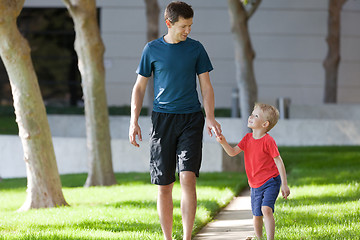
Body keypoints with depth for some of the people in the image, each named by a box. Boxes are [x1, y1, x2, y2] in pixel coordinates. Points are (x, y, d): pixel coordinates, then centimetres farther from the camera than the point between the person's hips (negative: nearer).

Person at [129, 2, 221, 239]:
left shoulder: (196, 48, 5)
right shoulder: (152, 49, 4)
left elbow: (206, 86, 7)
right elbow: (140, 87, 9)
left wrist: (210, 118, -7)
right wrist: (134, 121, 0)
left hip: (191, 119, -1)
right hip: (163, 119, 1)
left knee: (188, 177, -15)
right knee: (164, 186, 2)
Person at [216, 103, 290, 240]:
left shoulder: (268, 141, -15)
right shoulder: (248, 138, 5)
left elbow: (279, 162, -12)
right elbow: (232, 152, 5)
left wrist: (284, 185, -13)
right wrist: (223, 142, -15)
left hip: (270, 182, -7)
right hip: (255, 186, 7)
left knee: (266, 209, -25)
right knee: (256, 216, 11)